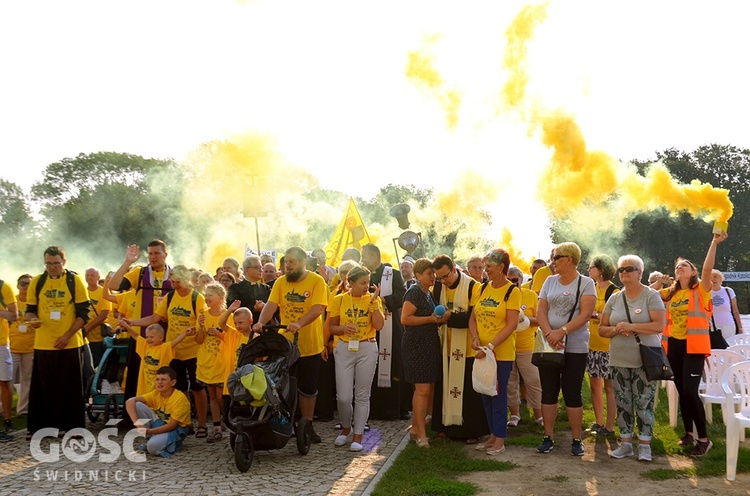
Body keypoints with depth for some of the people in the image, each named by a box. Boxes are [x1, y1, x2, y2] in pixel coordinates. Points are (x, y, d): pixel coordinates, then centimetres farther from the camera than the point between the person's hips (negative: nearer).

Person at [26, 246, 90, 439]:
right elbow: (30, 310, 11)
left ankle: (74, 426, 12)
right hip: (43, 343, 2)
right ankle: (38, 427, 17)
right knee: (42, 387, 6)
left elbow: (83, 313, -3)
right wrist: (32, 319, -13)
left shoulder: (75, 281, -2)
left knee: (72, 387, 4)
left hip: (70, 343, -2)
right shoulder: (36, 282, 5)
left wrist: (68, 335, -12)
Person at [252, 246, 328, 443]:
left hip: (309, 344, -2)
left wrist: (299, 324, -33)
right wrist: (260, 323, -25)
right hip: (284, 343, 3)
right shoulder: (280, 282, 4)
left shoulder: (317, 281, -7)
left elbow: (318, 309, -18)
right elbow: (271, 305, -6)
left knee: (308, 387, 8)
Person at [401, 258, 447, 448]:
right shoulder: (414, 293, -11)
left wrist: (441, 318, 7)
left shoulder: (428, 293, 17)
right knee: (423, 389, -10)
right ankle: (422, 435, -5)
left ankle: (415, 427, 21)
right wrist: (430, 319, -21)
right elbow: (405, 318, -19)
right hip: (416, 345, -9)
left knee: (428, 389, 11)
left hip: (430, 345, 9)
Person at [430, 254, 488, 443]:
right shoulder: (438, 287, 4)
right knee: (445, 388, 10)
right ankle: (448, 426, 23)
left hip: (468, 348, -5)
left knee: (469, 391, 2)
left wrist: (448, 317, -28)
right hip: (447, 348, 5)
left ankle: (473, 431, 14)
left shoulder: (473, 287, -12)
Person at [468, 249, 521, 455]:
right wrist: (475, 337, -9)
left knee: (498, 395, 1)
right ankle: (493, 435, 25)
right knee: (486, 395, 12)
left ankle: (500, 440, 12)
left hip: (502, 353, -6)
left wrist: (490, 346, -20)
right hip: (482, 352, 6)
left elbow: (512, 325, -15)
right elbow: (473, 317, 9)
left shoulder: (512, 291, -9)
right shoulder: (483, 288, 8)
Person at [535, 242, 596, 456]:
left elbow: (585, 314, -14)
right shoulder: (550, 281, 8)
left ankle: (577, 440, 13)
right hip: (548, 345, 4)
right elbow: (541, 312, 1)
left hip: (575, 347, -4)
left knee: (572, 393, 1)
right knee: (548, 391, 6)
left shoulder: (586, 283, -3)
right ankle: (548, 437, 16)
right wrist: (549, 334, -16)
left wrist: (562, 331, -24)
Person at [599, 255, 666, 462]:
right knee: (623, 404, 8)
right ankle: (626, 443, 18)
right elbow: (601, 329, 12)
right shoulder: (614, 299, 10)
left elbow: (660, 325, -14)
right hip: (618, 361, 4)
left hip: (645, 360, -4)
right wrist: (615, 330, -9)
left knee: (644, 404, -3)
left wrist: (631, 326, -20)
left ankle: (644, 445, 9)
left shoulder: (651, 296, -3)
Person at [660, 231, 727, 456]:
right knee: (682, 392, 12)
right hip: (674, 345, 6)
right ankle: (689, 433, 25)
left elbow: (708, 269, -17)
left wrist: (714, 243, -22)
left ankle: (703, 438, -2)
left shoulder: (701, 290, -2)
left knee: (690, 391, -13)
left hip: (693, 346, -6)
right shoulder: (671, 293, 12)